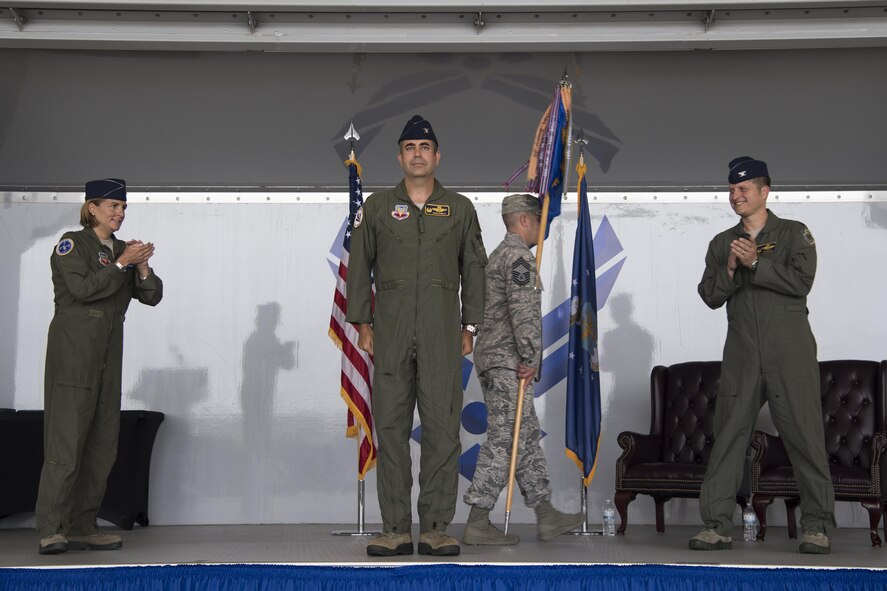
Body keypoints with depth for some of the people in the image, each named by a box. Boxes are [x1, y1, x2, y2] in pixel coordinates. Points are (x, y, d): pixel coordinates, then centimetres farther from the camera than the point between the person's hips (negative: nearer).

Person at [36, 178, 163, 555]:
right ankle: (50, 530, -8)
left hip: (108, 355, 7)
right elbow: (83, 289, -15)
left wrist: (142, 267, -6)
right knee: (66, 438, -11)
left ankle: (82, 527, 11)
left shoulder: (122, 249, 17)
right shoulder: (71, 244, -1)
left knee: (103, 442, 5)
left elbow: (152, 296, 11)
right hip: (73, 351, -7)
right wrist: (122, 263, -12)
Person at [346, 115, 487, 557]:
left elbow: (474, 270, 12)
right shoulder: (377, 207, 11)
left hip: (442, 335, 0)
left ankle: (435, 528, 5)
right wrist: (362, 323, 5)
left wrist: (470, 327, 5)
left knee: (442, 428, -2)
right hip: (390, 333, 0)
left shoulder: (460, 209, 12)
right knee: (390, 428, 1)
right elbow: (359, 267, 11)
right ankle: (395, 529, 7)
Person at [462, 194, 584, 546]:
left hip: (492, 358, 11)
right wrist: (532, 359, -17)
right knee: (503, 441, -8)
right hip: (508, 362, -11)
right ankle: (477, 524, -6)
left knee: (527, 438, 12)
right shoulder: (519, 256, -11)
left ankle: (546, 517, 16)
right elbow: (523, 312, -21)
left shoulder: (500, 254, 21)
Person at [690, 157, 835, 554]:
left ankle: (818, 526, 5)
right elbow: (710, 296, 8)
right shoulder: (722, 243, 17)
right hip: (741, 354, 3)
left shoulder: (794, 233, 7)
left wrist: (756, 263, -11)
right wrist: (730, 268, -9)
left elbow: (801, 282, -7)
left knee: (804, 435, -3)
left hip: (789, 351, -3)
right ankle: (717, 525, 2)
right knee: (728, 436, -1)